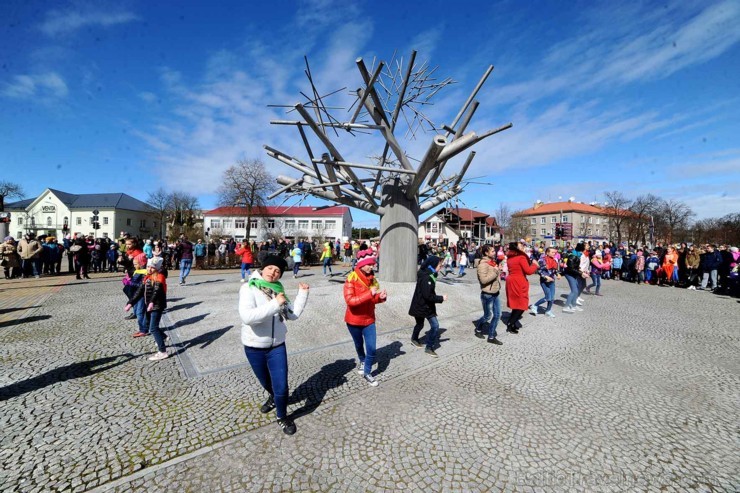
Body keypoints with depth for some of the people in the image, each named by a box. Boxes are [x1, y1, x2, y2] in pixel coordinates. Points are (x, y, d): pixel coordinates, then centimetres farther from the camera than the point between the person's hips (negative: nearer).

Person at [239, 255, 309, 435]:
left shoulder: (278, 290, -3)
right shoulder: (249, 289, -18)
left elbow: (293, 314, 0)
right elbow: (247, 317, -33)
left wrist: (303, 293, -4)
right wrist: (275, 304, -34)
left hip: (277, 346, 2)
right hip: (254, 347, -2)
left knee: (281, 386, 1)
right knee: (266, 382, 23)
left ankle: (282, 417, 30)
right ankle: (273, 397, 58)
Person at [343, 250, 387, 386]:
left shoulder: (372, 278, -3)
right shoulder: (351, 279, -20)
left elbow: (373, 298, 7)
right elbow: (349, 300, -30)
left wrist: (381, 297, -16)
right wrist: (369, 294, -36)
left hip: (369, 319, 3)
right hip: (354, 320, -3)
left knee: (371, 348, -1)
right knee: (359, 344, 21)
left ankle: (367, 372, 22)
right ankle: (362, 361, 52)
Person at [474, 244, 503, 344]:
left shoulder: (492, 262, 9)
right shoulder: (483, 264, -19)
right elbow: (483, 280, -26)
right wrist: (495, 271, -24)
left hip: (495, 293, 9)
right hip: (487, 294, -8)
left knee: (497, 315, 9)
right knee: (488, 316, 6)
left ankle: (491, 337, 21)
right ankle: (478, 329, 33)